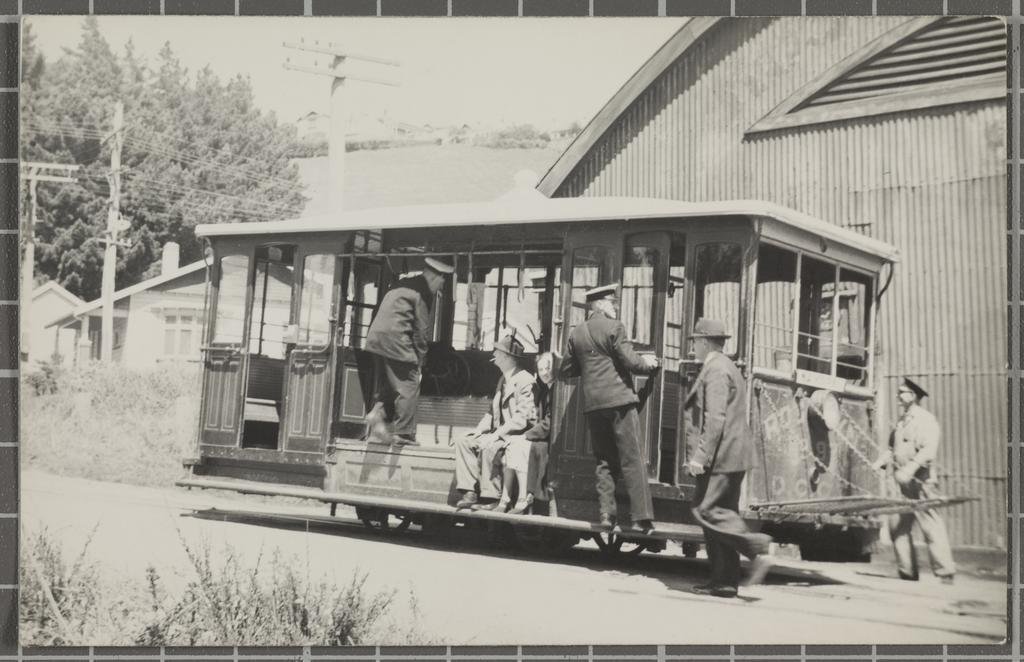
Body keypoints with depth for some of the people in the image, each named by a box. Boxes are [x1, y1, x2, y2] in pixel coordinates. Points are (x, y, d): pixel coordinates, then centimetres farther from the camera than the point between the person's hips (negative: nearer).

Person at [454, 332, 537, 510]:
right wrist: (478, 431, 4)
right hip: (501, 434, 10)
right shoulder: (503, 380, 18)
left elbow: (522, 418, -21)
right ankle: (470, 493, -11)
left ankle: (493, 498, -24)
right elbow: (493, 412, 20)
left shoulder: (524, 381, -13)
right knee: (463, 442, -5)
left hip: (520, 435, -10)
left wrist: (496, 434, -25)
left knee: (488, 447, -34)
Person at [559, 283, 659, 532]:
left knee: (604, 461, 11)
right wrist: (647, 362, 9)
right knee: (632, 460, -3)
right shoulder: (614, 327, -6)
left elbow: (566, 370, 16)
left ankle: (606, 514, 5)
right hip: (619, 400, -5)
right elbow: (630, 362, -11)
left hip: (593, 404, 5)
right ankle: (641, 516, -8)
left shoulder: (577, 333, 11)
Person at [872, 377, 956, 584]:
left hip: (919, 482, -9)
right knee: (897, 526, 7)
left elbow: (929, 450, -19)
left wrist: (910, 469, -28)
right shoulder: (902, 421, 18)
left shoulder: (925, 419, -8)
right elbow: (893, 448, 22)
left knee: (930, 526, -8)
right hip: (903, 482, 9)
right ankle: (907, 573, 14)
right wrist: (881, 462, 5)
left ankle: (945, 574, -4)